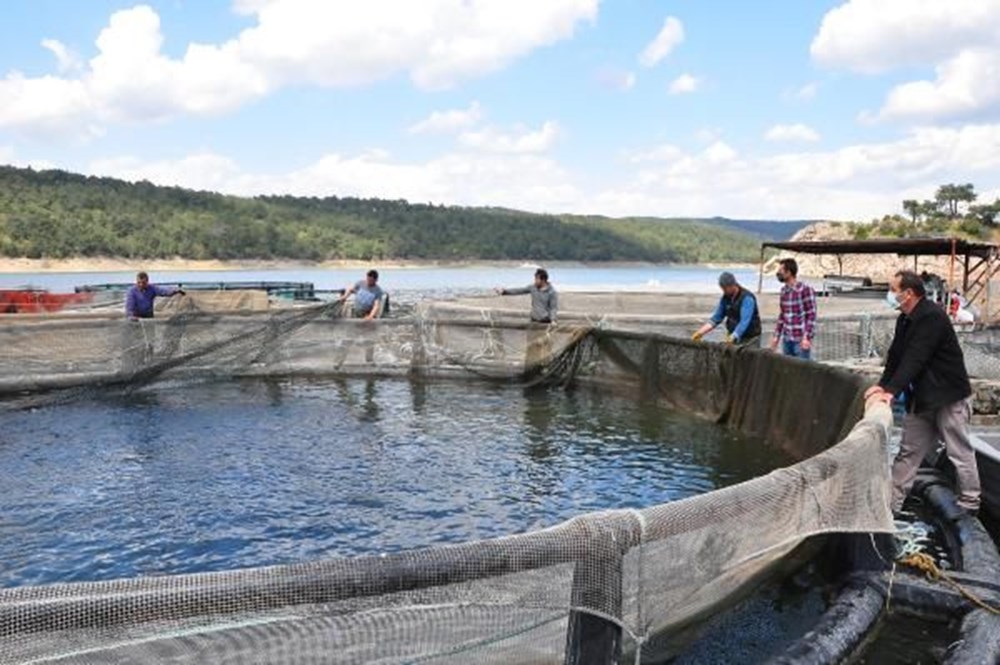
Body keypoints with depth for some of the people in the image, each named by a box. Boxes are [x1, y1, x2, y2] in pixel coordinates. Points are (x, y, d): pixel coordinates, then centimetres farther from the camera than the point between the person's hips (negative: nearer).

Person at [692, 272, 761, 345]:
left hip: (749, 339, -6)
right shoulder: (725, 298, 1)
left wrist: (732, 338, -43)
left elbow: (744, 322, -30)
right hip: (733, 337, 6)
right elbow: (717, 317, 5)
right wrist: (700, 332, -6)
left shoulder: (747, 298, -20)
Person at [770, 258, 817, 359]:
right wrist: (777, 336, 16)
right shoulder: (784, 290, 10)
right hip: (787, 339, 7)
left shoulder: (805, 290, -11)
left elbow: (811, 315, -12)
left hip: (801, 340, -7)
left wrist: (807, 337, -18)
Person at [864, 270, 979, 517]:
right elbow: (895, 355, 6)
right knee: (909, 451, 10)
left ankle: (969, 504, 18)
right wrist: (882, 385, -6)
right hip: (921, 398, 9)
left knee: (959, 452, 4)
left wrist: (891, 390, -33)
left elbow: (915, 358, -29)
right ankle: (891, 503, 15)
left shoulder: (932, 317, -21)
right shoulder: (905, 320, 6)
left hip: (949, 396, -9)